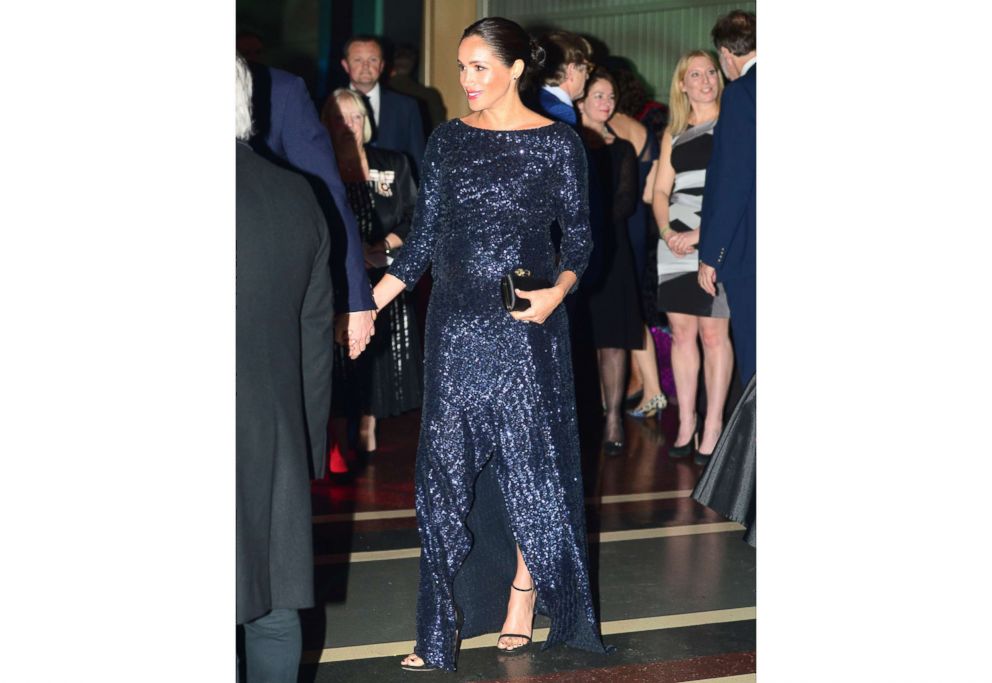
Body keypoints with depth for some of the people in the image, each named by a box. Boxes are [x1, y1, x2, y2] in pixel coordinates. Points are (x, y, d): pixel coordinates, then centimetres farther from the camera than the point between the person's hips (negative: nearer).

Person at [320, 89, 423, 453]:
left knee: (377, 353, 1)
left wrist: (384, 247, -11)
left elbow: (414, 218, 5)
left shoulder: (393, 165, 8)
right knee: (341, 354, -3)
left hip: (384, 282, 2)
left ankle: (368, 429, 9)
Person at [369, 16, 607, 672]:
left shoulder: (557, 143, -2)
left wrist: (559, 290, -17)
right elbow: (425, 235, 9)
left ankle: (524, 595, 18)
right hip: (456, 323, 3)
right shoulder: (448, 140, 7)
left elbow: (579, 236, 2)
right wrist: (367, 305, 3)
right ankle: (445, 621, 7)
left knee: (529, 455, 1)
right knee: (447, 464, 2)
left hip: (525, 324, -3)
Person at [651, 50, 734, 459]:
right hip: (676, 244, 5)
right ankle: (686, 422, 12)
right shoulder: (673, 135, 17)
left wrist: (700, 234, -15)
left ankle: (712, 425, 0)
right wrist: (667, 232, -5)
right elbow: (660, 191, 14)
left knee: (714, 333, -5)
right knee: (681, 333, 5)